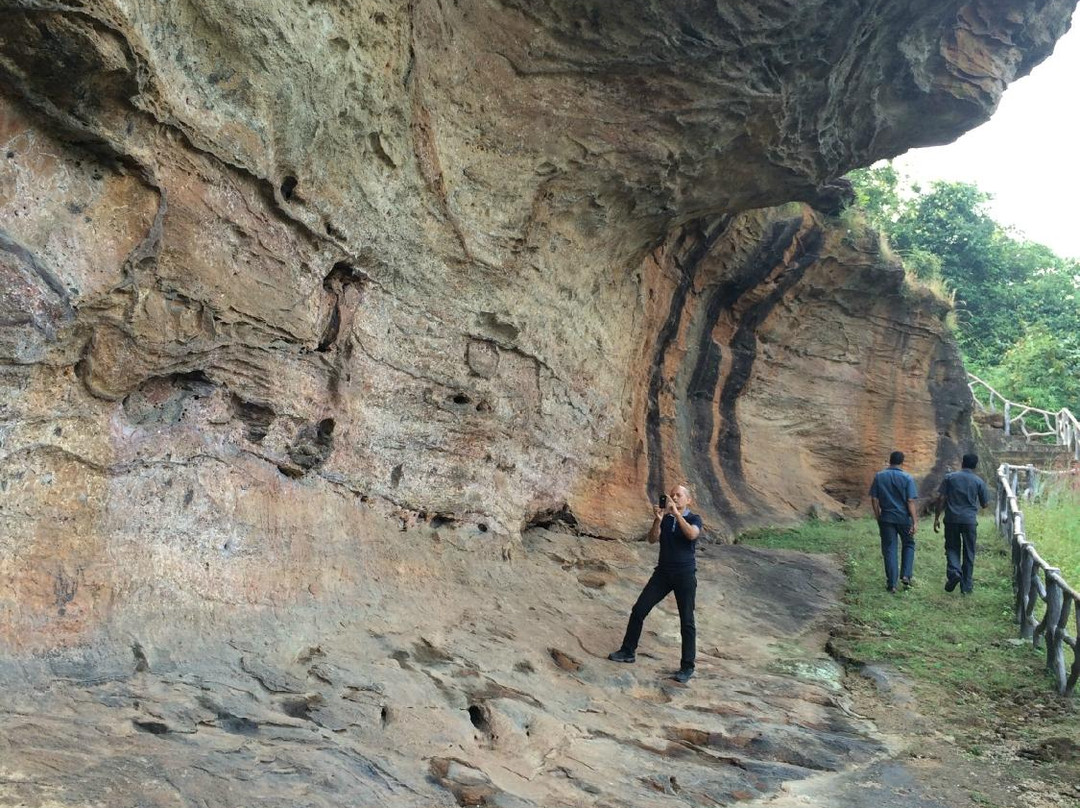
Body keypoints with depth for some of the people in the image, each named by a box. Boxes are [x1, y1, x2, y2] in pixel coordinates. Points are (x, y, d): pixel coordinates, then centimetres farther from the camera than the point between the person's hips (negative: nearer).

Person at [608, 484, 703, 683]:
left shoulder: (694, 519, -1)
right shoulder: (665, 519, 8)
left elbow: (692, 534, -24)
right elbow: (652, 539, -6)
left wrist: (676, 513, -27)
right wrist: (657, 520, -21)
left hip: (685, 575, -4)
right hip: (663, 572, 4)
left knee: (687, 621, -2)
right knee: (639, 610, 1)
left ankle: (687, 667, 5)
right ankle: (628, 651, 13)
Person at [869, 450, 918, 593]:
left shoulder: (879, 476, -1)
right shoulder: (907, 478, -7)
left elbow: (874, 499, 0)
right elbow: (910, 501, -11)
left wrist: (878, 517, 10)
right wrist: (915, 521, -8)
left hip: (886, 518, 1)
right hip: (904, 518, -1)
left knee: (889, 549, 6)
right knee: (908, 545, 20)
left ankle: (891, 584, 6)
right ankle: (906, 575, 8)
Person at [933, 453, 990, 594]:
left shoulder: (950, 477, 1)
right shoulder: (978, 481, 1)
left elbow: (940, 499, -4)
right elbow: (984, 504, 6)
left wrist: (937, 518, 2)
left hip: (951, 519, 0)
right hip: (969, 520, 0)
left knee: (952, 548, 13)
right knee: (968, 553, 9)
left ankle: (953, 571, -13)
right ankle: (966, 586, 12)